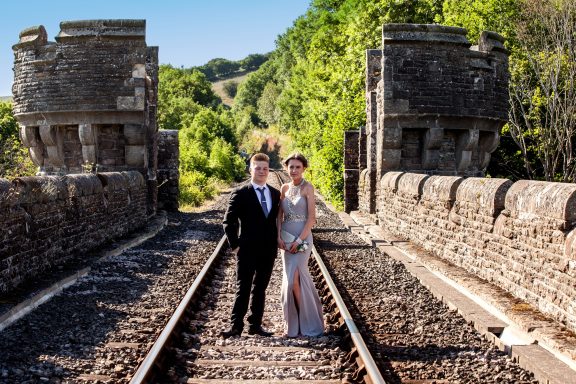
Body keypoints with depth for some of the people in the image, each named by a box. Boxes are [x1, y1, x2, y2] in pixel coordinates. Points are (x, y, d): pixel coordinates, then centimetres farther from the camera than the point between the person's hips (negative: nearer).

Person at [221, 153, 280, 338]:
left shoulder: (276, 194, 9)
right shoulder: (240, 194, -6)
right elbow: (228, 221, -5)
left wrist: (276, 243, 7)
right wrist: (234, 244, -9)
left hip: (269, 251, 5)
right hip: (247, 251, -4)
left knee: (260, 288, 11)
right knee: (243, 288, -2)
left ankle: (255, 325, 19)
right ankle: (236, 326, 3)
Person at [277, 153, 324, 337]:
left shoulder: (308, 188, -8)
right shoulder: (284, 188, 8)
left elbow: (312, 218, -12)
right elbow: (280, 215, 9)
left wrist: (299, 240, -15)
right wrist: (279, 237, -4)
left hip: (302, 237, -5)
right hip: (286, 237, 5)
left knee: (294, 278, -10)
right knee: (292, 278, 8)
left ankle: (305, 322, 5)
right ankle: (295, 321, 19)